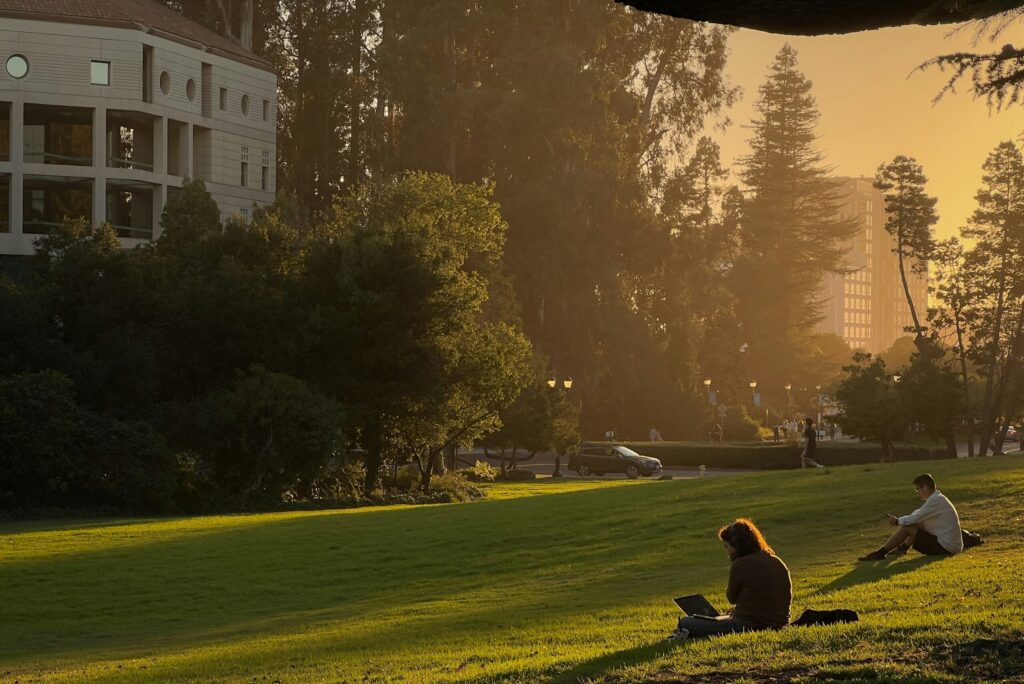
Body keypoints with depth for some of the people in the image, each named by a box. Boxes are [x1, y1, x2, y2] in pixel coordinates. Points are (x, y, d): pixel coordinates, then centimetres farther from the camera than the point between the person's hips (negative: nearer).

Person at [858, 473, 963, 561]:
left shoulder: (936, 500, -17)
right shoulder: (937, 498, 14)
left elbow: (916, 518, -17)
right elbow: (917, 515, 17)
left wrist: (898, 521, 0)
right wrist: (898, 519, 2)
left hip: (946, 547, -10)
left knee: (906, 528, -9)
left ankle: (880, 553, -2)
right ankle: (902, 548, 27)